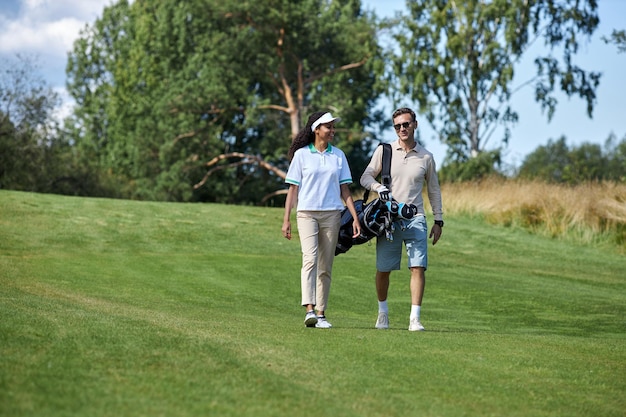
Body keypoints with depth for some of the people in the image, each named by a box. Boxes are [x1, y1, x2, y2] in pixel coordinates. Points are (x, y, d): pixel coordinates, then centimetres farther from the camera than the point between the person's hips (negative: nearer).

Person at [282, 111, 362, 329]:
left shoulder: (338, 155, 11)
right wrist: (286, 219, 0)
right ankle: (309, 310, -29)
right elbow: (293, 189, 5)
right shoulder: (301, 154, 3)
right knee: (310, 259, -19)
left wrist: (355, 218, 5)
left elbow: (344, 189, 12)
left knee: (326, 266, 4)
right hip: (307, 213, -3)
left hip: (332, 214, 3)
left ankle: (321, 313, 9)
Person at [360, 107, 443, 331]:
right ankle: (383, 312, 23)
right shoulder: (384, 151, 3)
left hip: (415, 219, 0)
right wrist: (378, 187, -18)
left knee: (418, 267, -11)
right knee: (383, 270, 3)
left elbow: (434, 190, 15)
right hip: (388, 219, 0)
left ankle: (414, 318, -10)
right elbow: (365, 177, 4)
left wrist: (438, 221, 11)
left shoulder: (426, 157, 7)